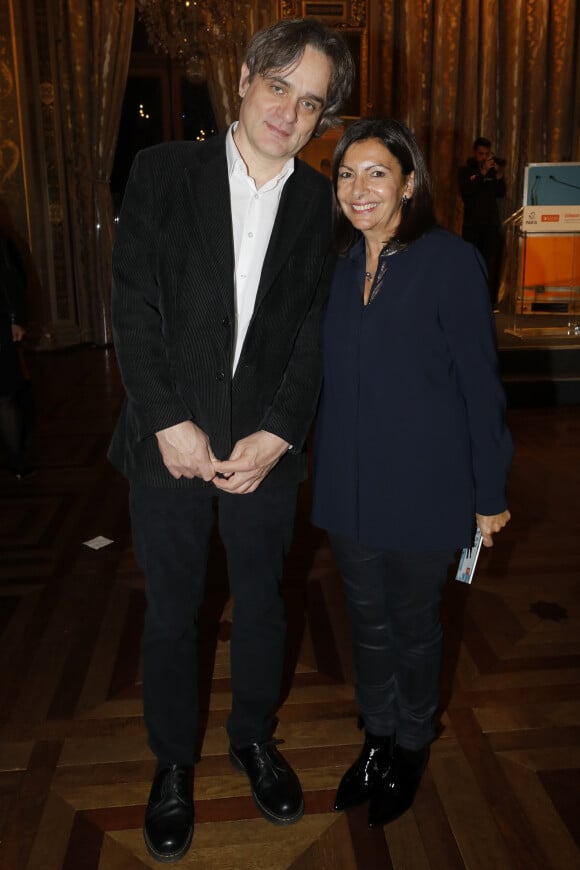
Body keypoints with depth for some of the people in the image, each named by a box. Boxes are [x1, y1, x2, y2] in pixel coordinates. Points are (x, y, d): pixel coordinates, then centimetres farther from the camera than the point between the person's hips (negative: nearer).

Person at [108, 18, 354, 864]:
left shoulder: (321, 202, 2)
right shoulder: (164, 170, -2)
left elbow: (316, 332, -1)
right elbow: (133, 306, -6)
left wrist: (276, 435, -11)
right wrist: (169, 423, -12)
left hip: (267, 444, 1)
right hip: (171, 441, -1)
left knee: (261, 602, 17)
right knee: (170, 614, 12)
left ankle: (254, 737, 41)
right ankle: (173, 763, 35)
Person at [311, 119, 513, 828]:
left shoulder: (449, 261, -12)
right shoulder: (338, 266, 4)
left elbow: (479, 382, -10)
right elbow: (329, 376, 10)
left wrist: (490, 494, -9)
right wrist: (322, 467, 9)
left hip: (422, 484, -4)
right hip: (348, 483, 5)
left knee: (413, 622, 13)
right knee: (366, 618, 17)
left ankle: (411, 748, 39)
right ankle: (377, 738, 41)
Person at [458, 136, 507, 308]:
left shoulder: (494, 169, 12)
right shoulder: (466, 170, 5)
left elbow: (501, 194, 5)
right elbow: (465, 191, -13)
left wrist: (500, 177, -12)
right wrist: (482, 173, -21)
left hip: (492, 223, 2)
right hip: (472, 224, -2)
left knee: (492, 263, -5)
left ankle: (490, 299, -4)